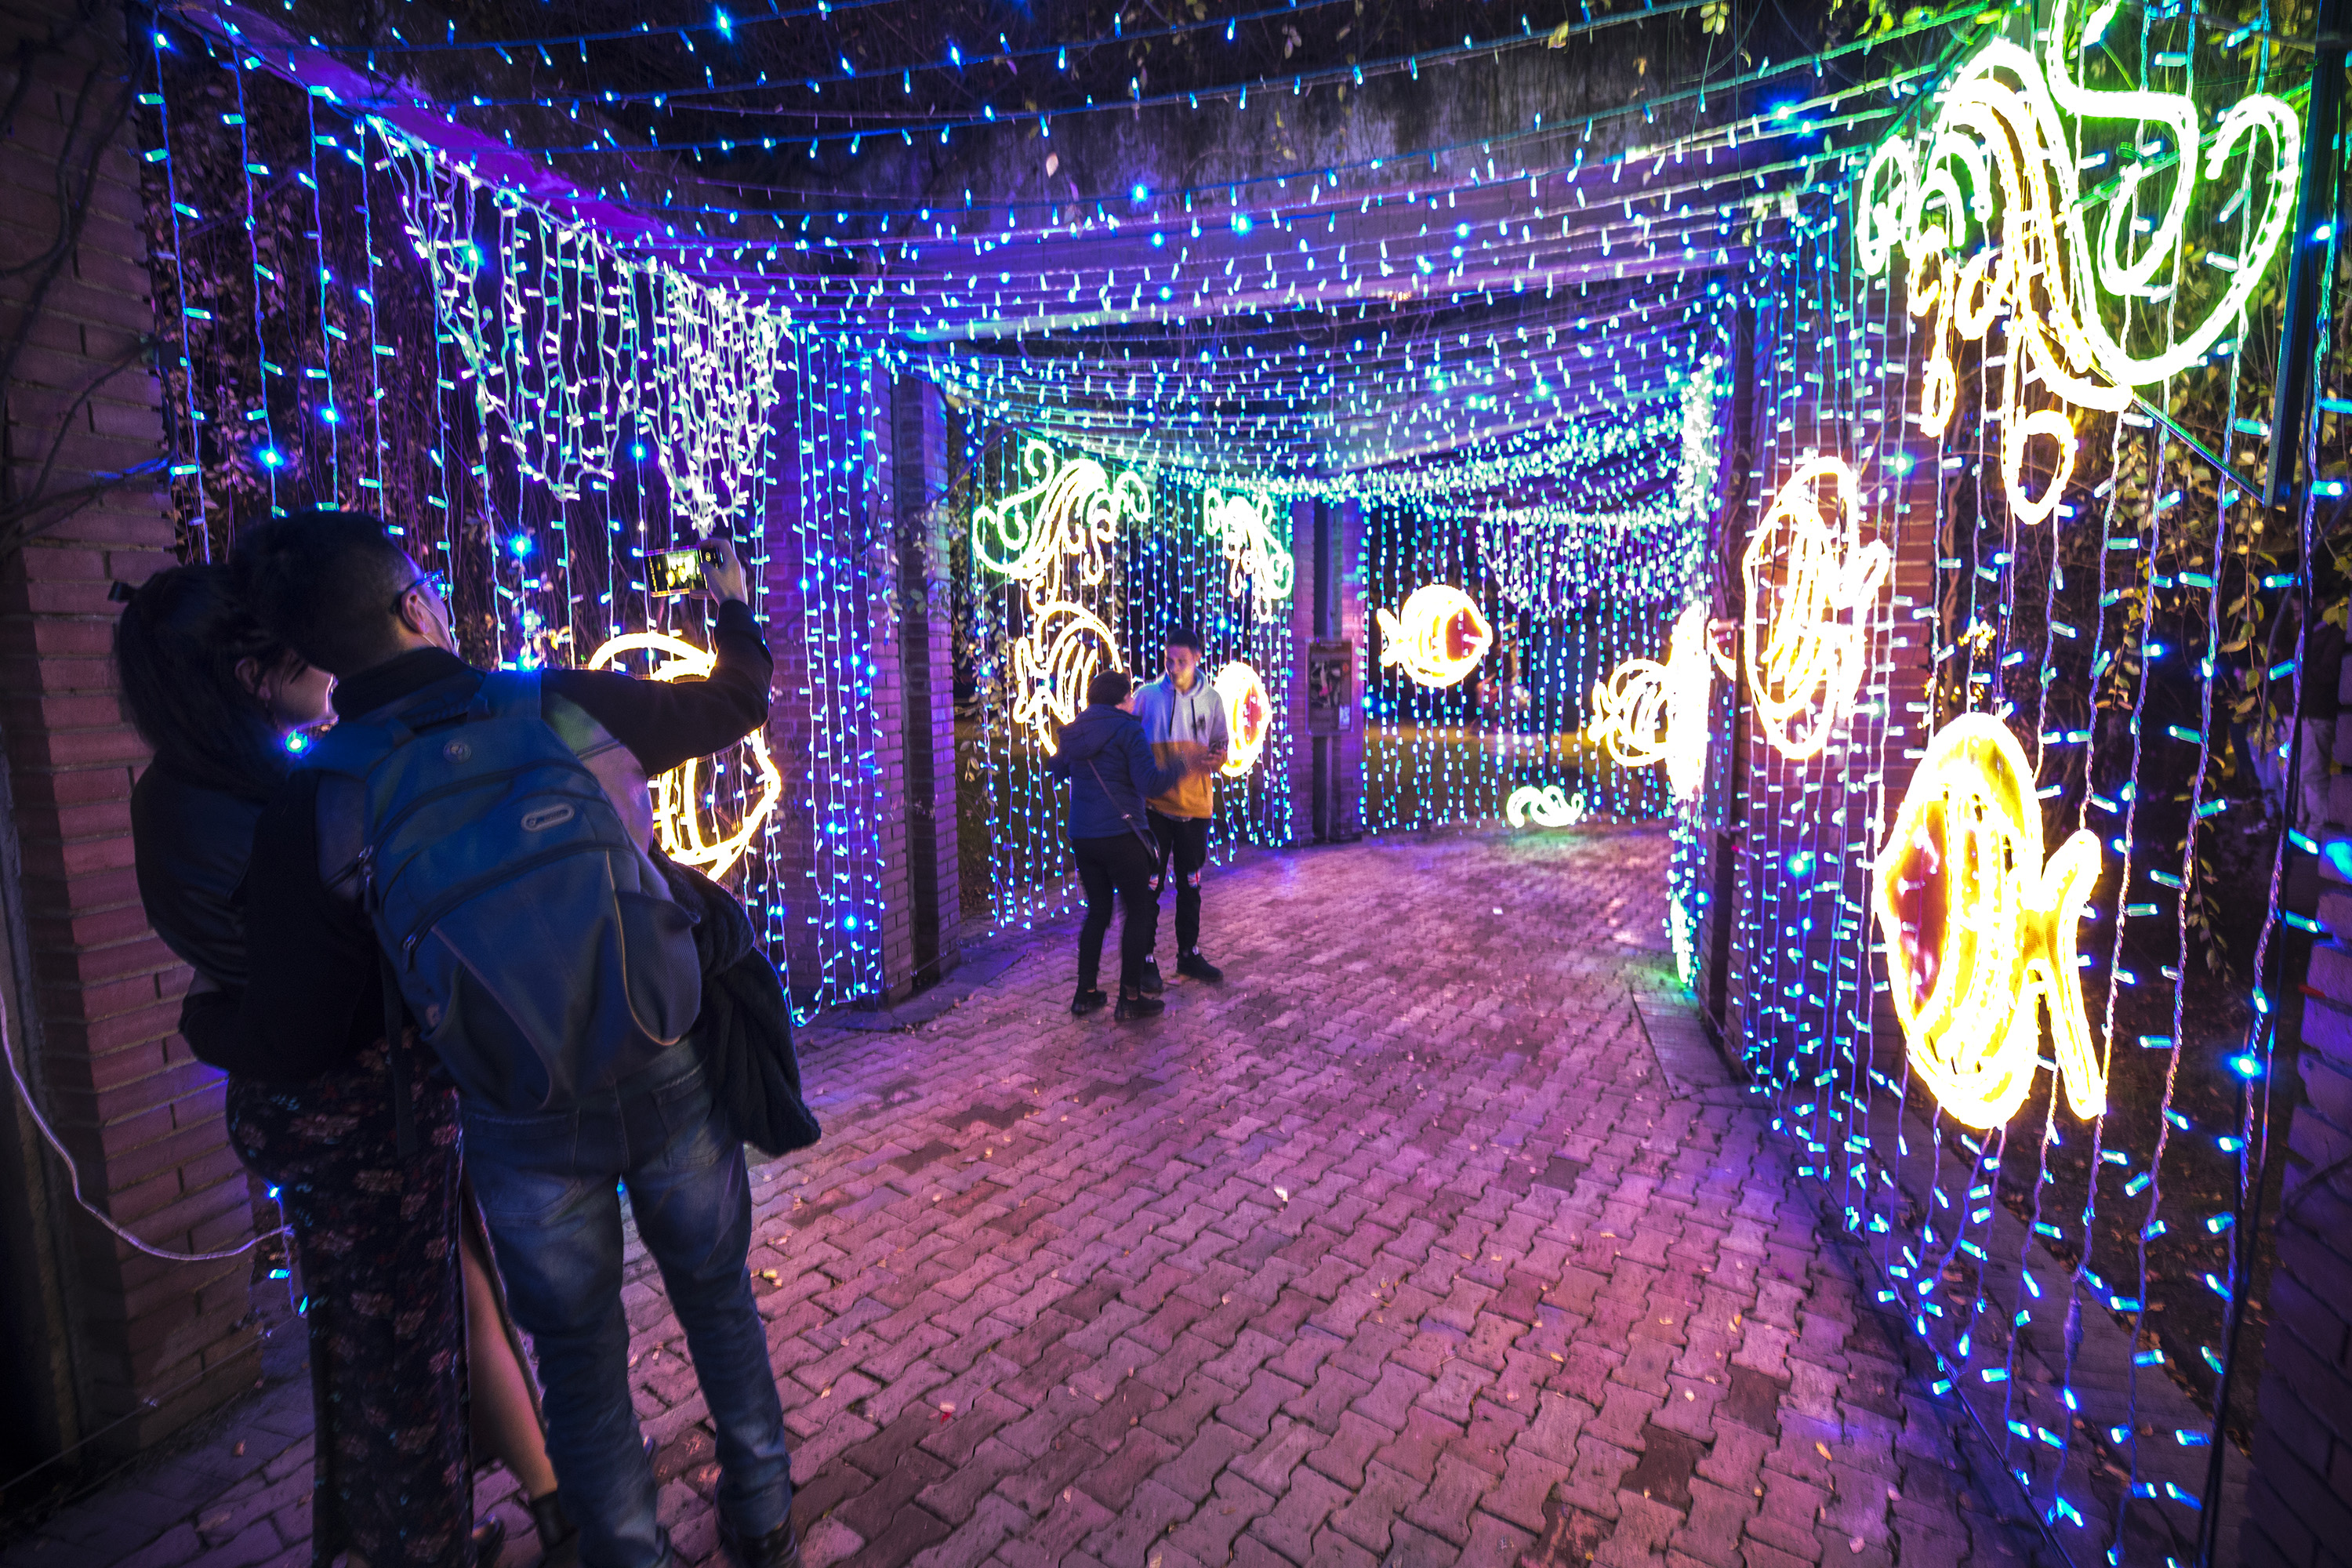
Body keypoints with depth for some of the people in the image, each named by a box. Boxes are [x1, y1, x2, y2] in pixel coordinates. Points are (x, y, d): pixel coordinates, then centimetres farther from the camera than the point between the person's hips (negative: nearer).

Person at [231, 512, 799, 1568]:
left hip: (522, 1122, -1)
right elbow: (735, 706, 5)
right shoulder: (568, 705, -10)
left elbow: (288, 1022, -6)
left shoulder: (313, 806, -9)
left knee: (579, 1354, 22)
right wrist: (735, 615, 24)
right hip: (670, 1076, 1)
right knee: (719, 1299, 24)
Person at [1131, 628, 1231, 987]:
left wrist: (1217, 758, -10)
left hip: (1195, 805, 3)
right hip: (1155, 804, -3)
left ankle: (1189, 954, 29)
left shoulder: (1211, 699, 4)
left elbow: (1221, 743, 13)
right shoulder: (1147, 696, -4)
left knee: (1190, 885, 14)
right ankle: (1145, 961, 13)